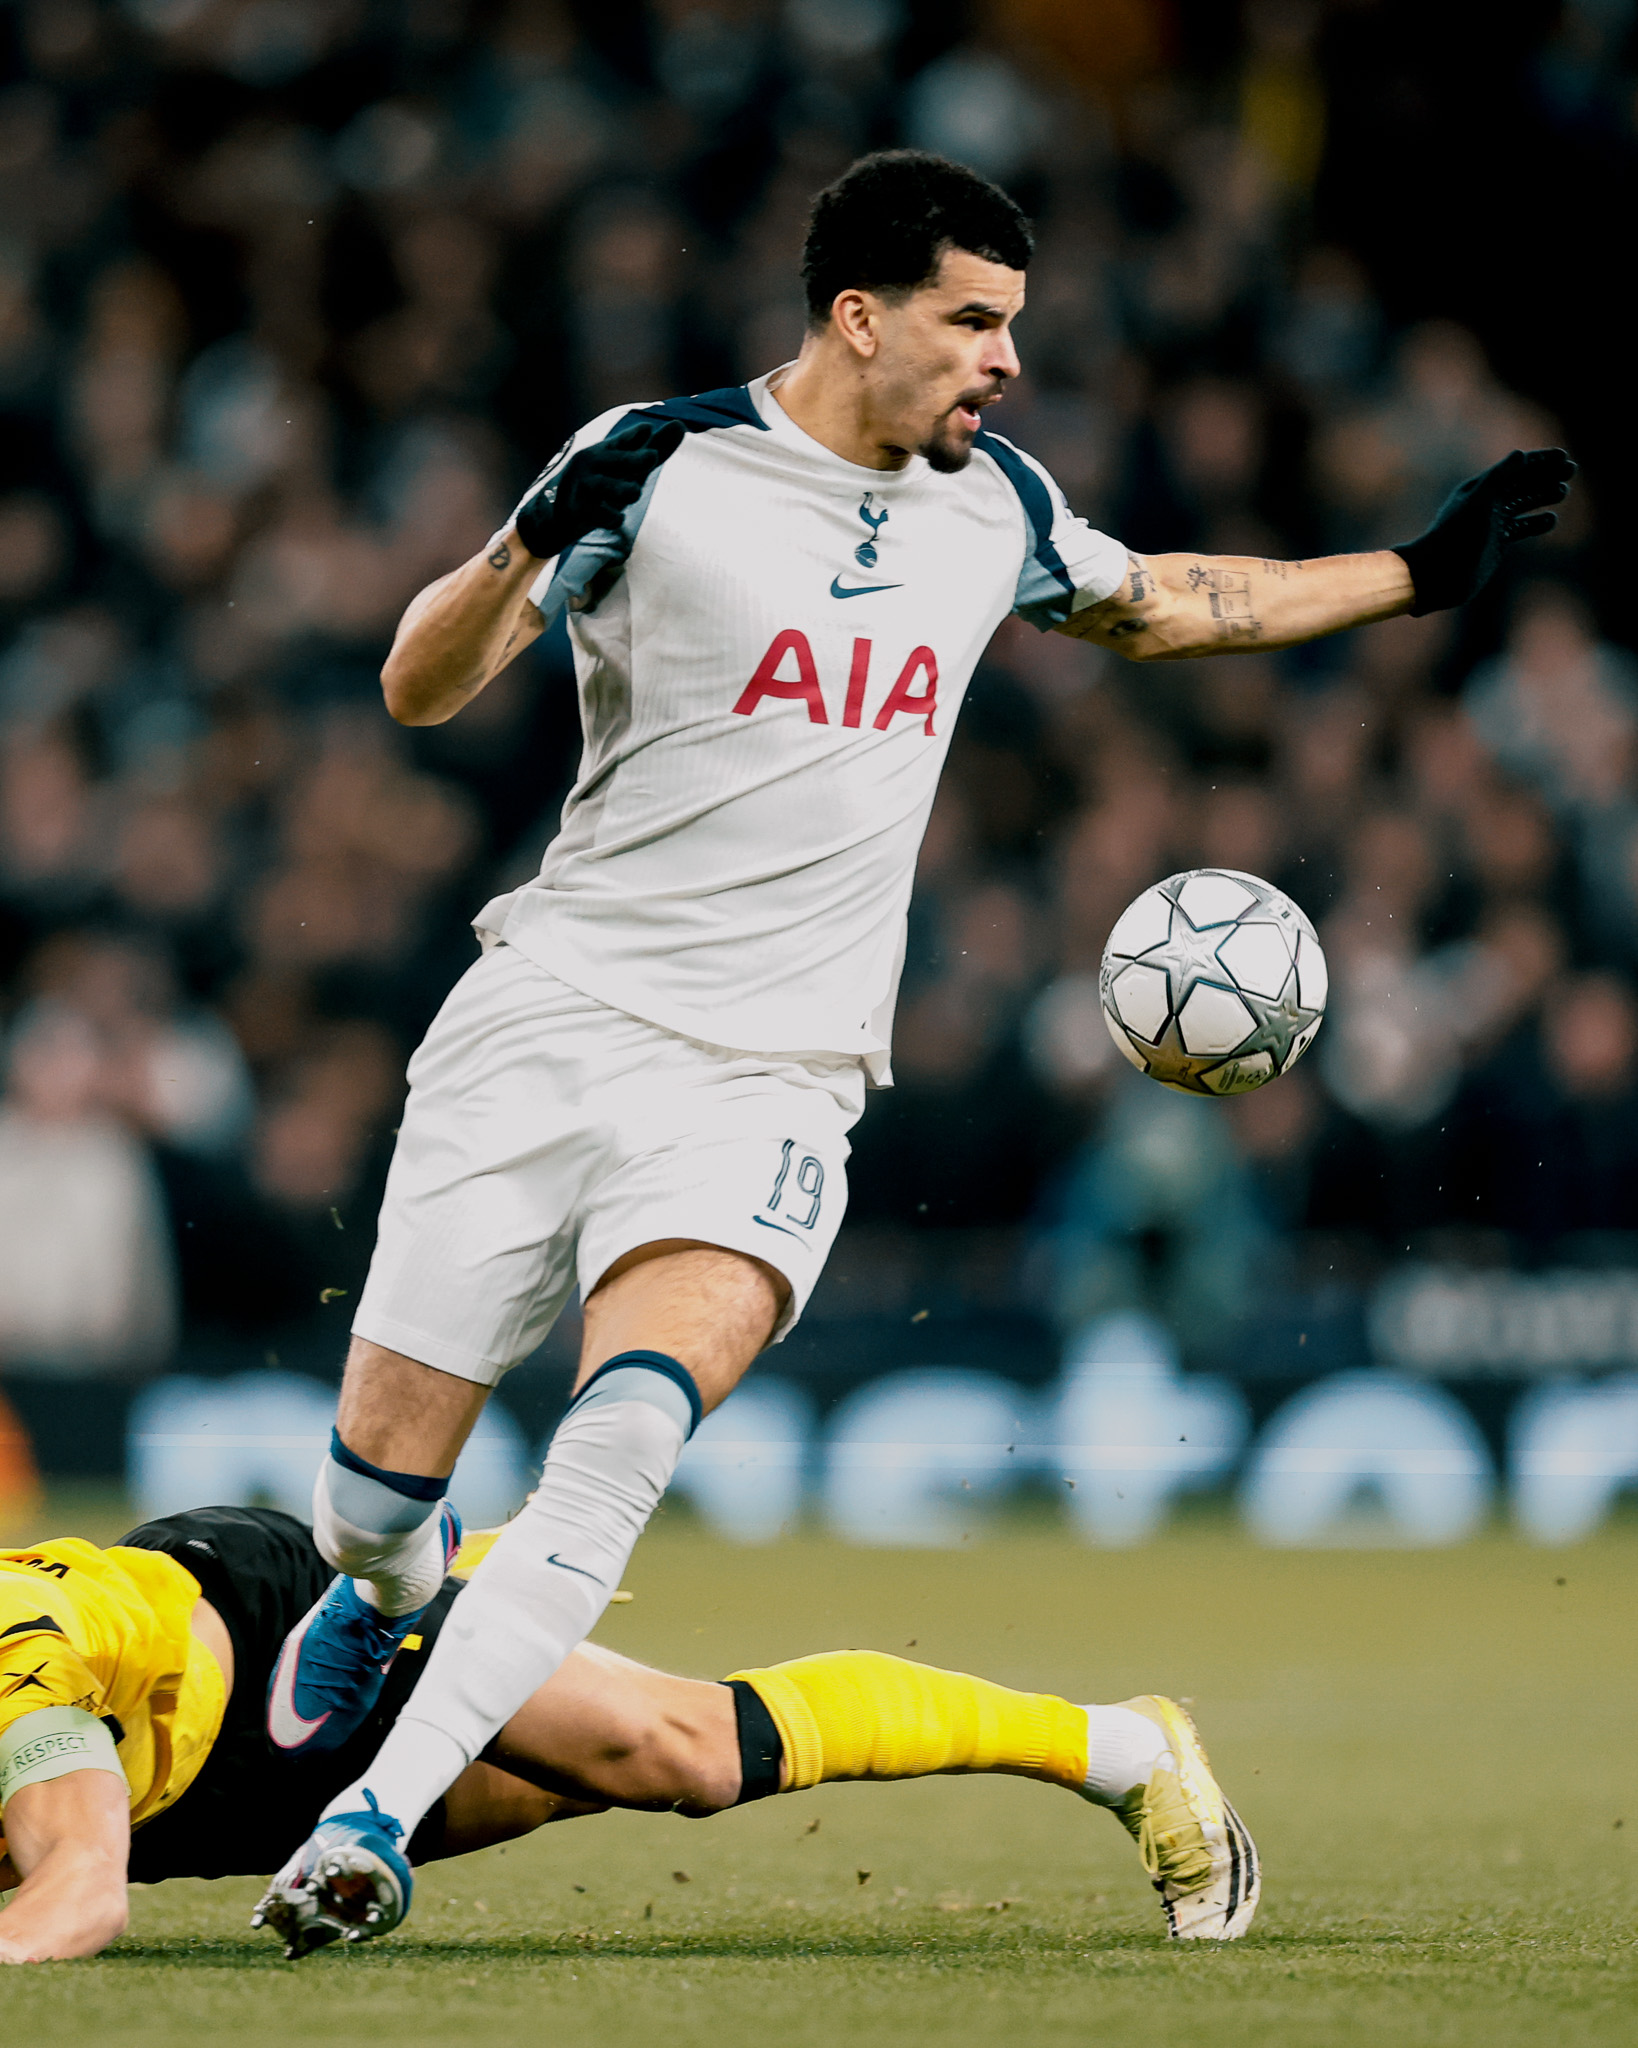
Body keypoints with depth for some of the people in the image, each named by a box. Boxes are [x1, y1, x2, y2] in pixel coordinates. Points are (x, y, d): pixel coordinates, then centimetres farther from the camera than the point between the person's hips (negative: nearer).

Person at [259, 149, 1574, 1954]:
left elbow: (1149, 606, 32)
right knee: (379, 1480, -3)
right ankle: (385, 1597, 35)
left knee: (626, 1437, -25)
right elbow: (419, 689, -7)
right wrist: (534, 545, -27)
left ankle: (375, 1816, -24)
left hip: (774, 1077, 2)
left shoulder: (992, 503, 10)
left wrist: (1420, 573, 31)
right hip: (554, 1019, -2)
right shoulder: (660, 464, -5)